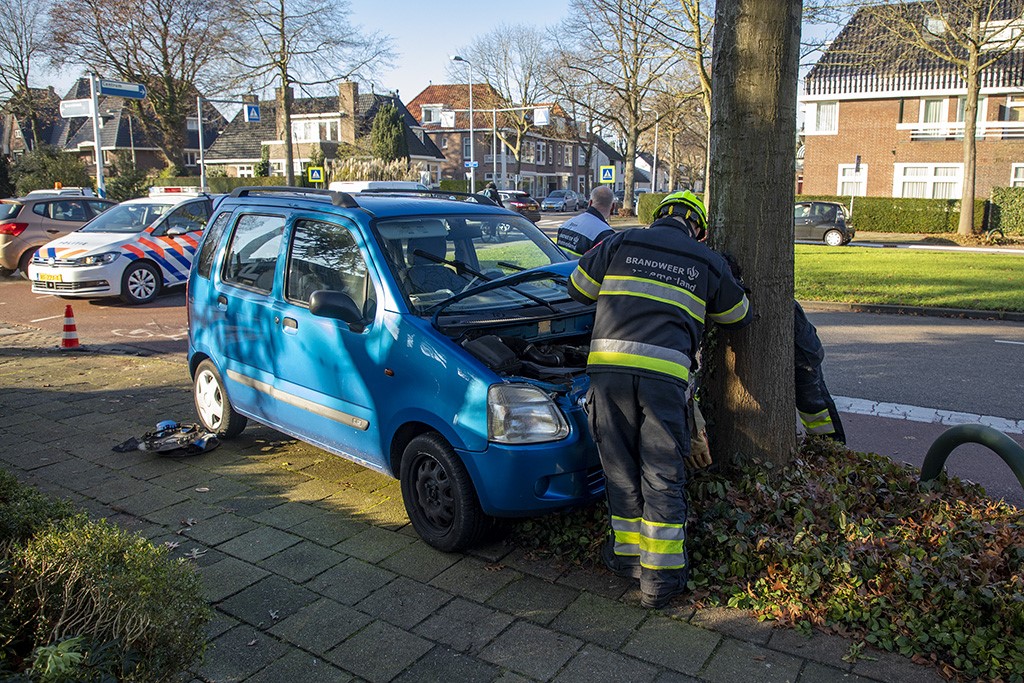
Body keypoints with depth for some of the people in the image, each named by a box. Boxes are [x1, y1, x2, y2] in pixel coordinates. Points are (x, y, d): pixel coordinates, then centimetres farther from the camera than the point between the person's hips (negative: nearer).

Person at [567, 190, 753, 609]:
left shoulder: (621, 244, 15)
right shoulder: (707, 263, 17)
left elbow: (578, 289, 24)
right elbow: (740, 316, 30)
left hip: (608, 366, 1)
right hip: (665, 374, -1)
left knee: (621, 468, 13)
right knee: (663, 476, 7)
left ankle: (627, 555, 25)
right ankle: (661, 577, 13)